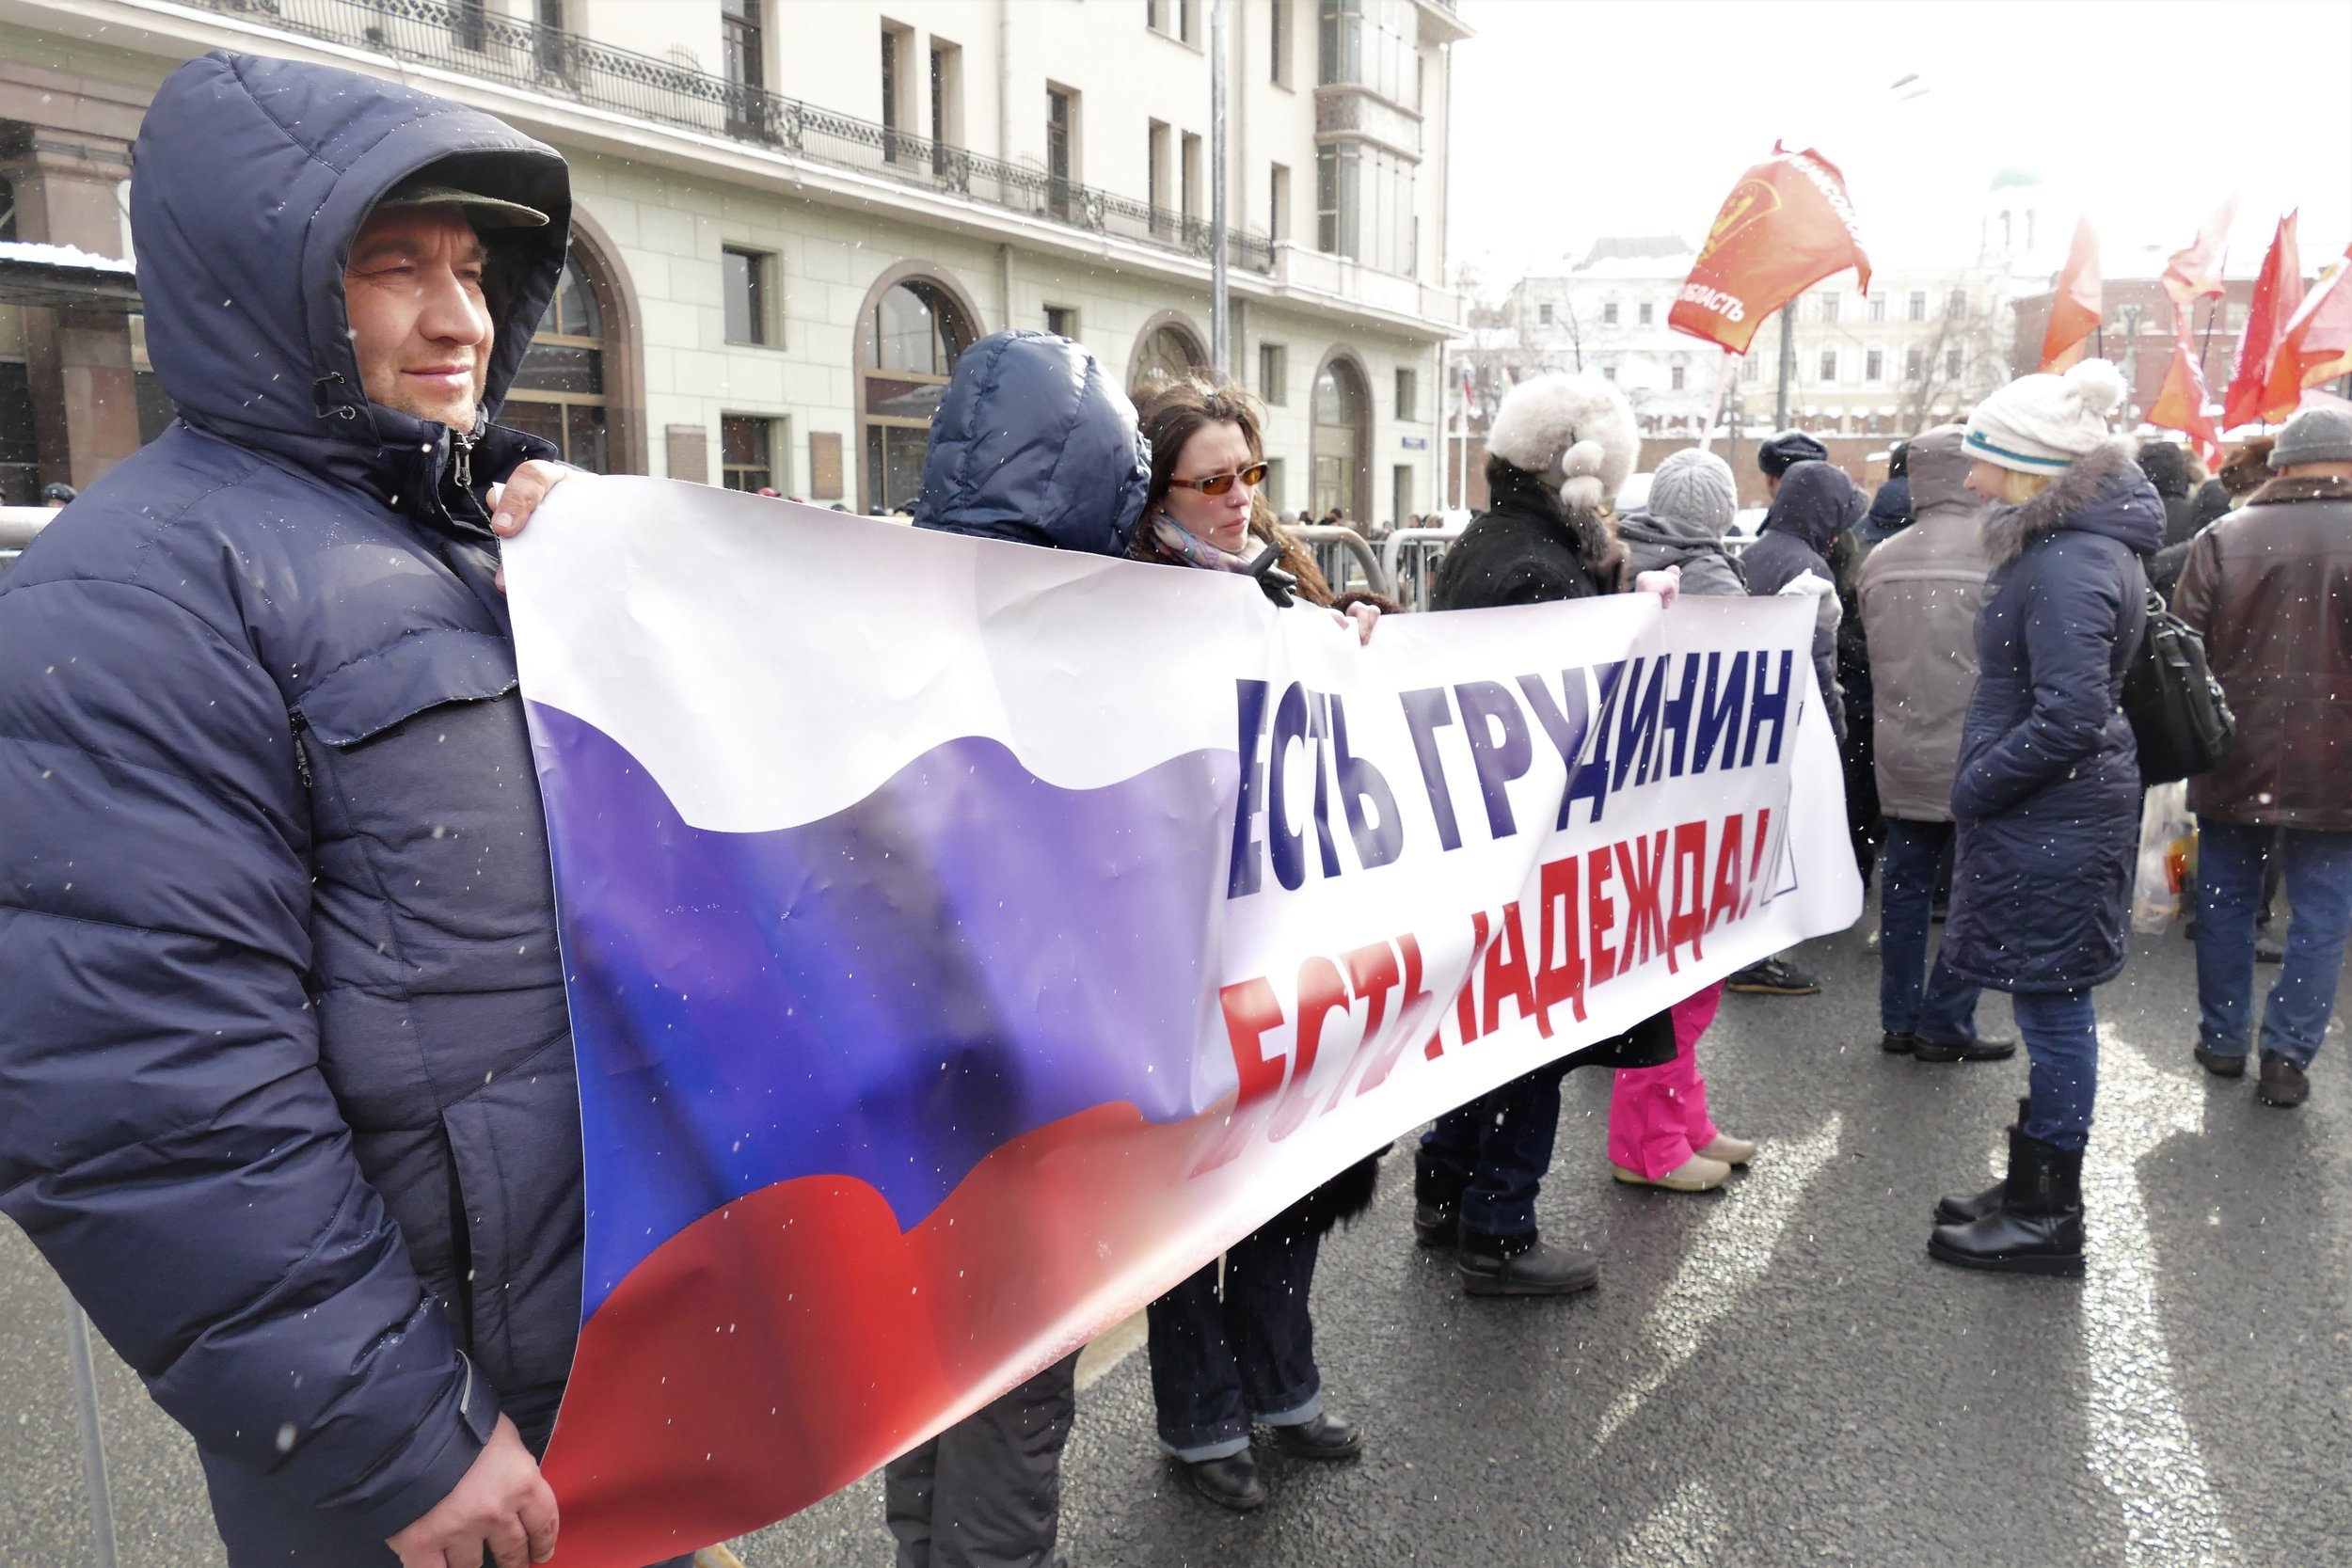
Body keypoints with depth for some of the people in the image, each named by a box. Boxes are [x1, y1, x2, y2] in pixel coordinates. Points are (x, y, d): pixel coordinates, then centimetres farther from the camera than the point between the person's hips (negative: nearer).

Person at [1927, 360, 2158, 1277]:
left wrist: (1975, 786, -14)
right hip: (2053, 814, 10)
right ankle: (2031, 1192, 31)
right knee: (2049, 1010, 17)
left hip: (2052, 820, -10)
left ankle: (2048, 1217, 15)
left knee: (2053, 1011, 1)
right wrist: (1982, 782, 14)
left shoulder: (2067, 563, -21)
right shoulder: (2081, 542, 12)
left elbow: (2069, 718, -26)